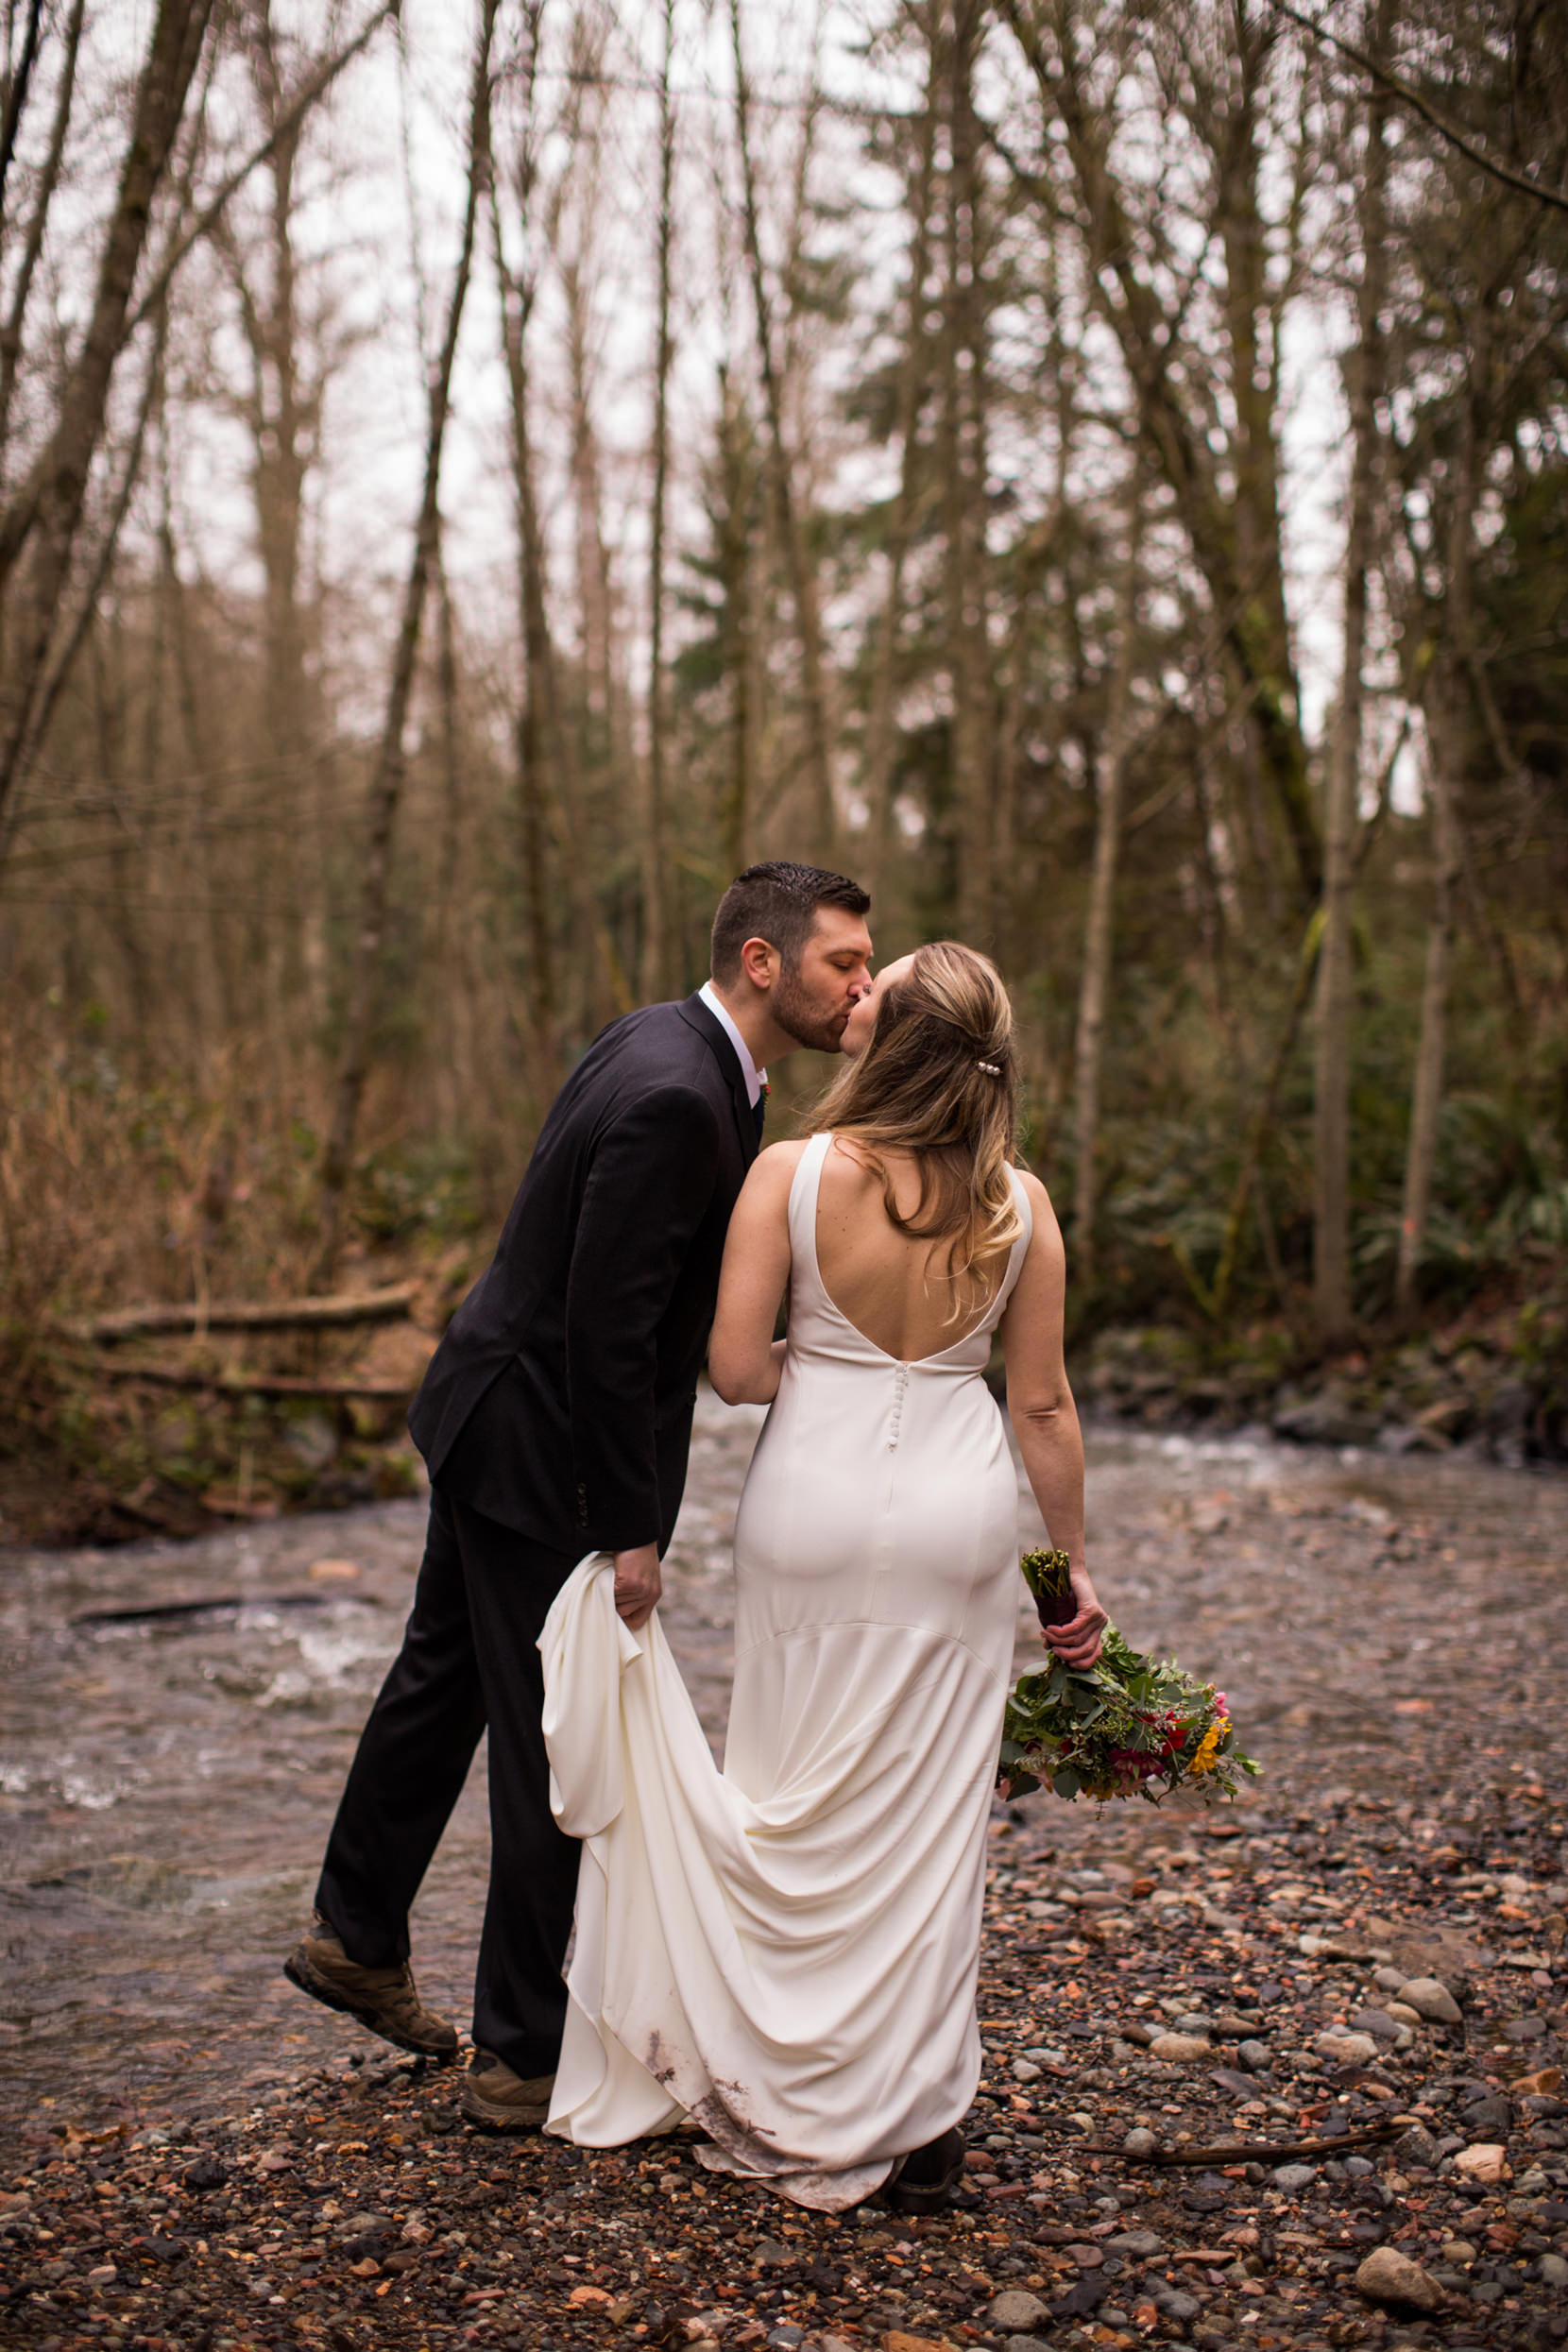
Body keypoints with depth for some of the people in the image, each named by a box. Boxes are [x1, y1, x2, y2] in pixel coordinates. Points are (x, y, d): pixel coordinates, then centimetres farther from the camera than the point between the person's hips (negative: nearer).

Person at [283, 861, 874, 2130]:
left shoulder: (664, 1043, 5)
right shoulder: (676, 1099, -27)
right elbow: (607, 1326, -27)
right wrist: (629, 1531, -21)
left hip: (487, 1409, 11)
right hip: (543, 1450, -10)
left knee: (444, 1674, 23)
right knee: (556, 1741, 2)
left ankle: (359, 1939, 42)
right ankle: (522, 2059, 17)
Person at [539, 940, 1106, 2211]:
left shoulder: (793, 1174, -12)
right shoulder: (1018, 1202, -6)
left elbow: (735, 1366, -10)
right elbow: (1042, 1404, -1)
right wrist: (1073, 1563, 10)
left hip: (816, 1492, -1)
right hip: (959, 1502, 1)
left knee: (800, 1805, 14)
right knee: (930, 1815, 11)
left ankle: (789, 2103, 26)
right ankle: (917, 2122, 19)